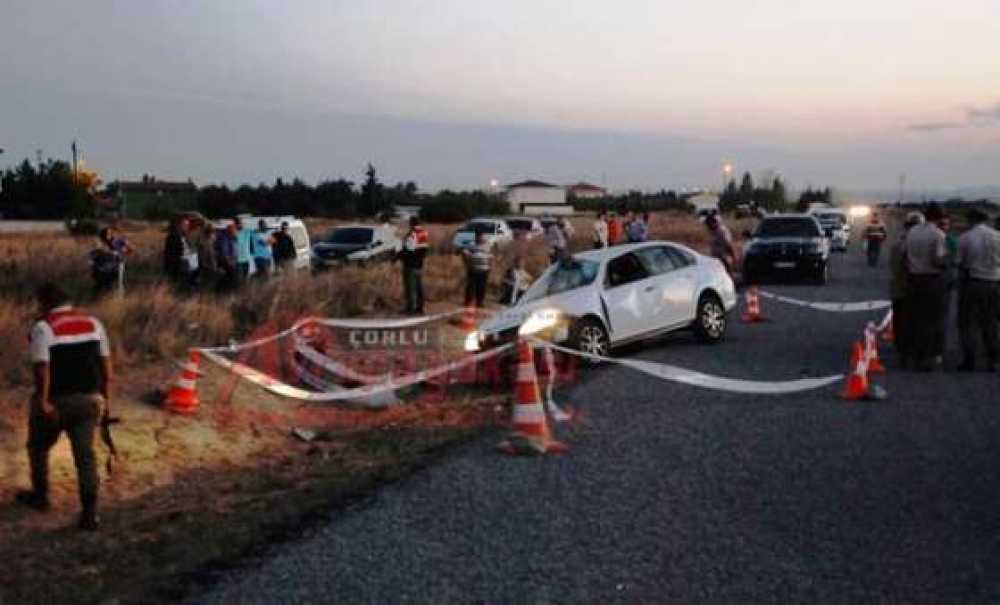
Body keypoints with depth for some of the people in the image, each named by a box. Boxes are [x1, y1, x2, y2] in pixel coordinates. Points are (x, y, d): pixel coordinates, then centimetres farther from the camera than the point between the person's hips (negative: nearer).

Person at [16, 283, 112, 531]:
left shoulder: (43, 327, -11)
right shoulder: (93, 323, 6)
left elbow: (42, 369, -19)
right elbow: (106, 363, 7)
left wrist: (43, 402, -18)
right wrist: (106, 396, 12)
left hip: (56, 400, -4)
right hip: (88, 400, 4)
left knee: (38, 448, 21)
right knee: (85, 455, 8)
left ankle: (40, 496, 37)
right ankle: (89, 514, 4)